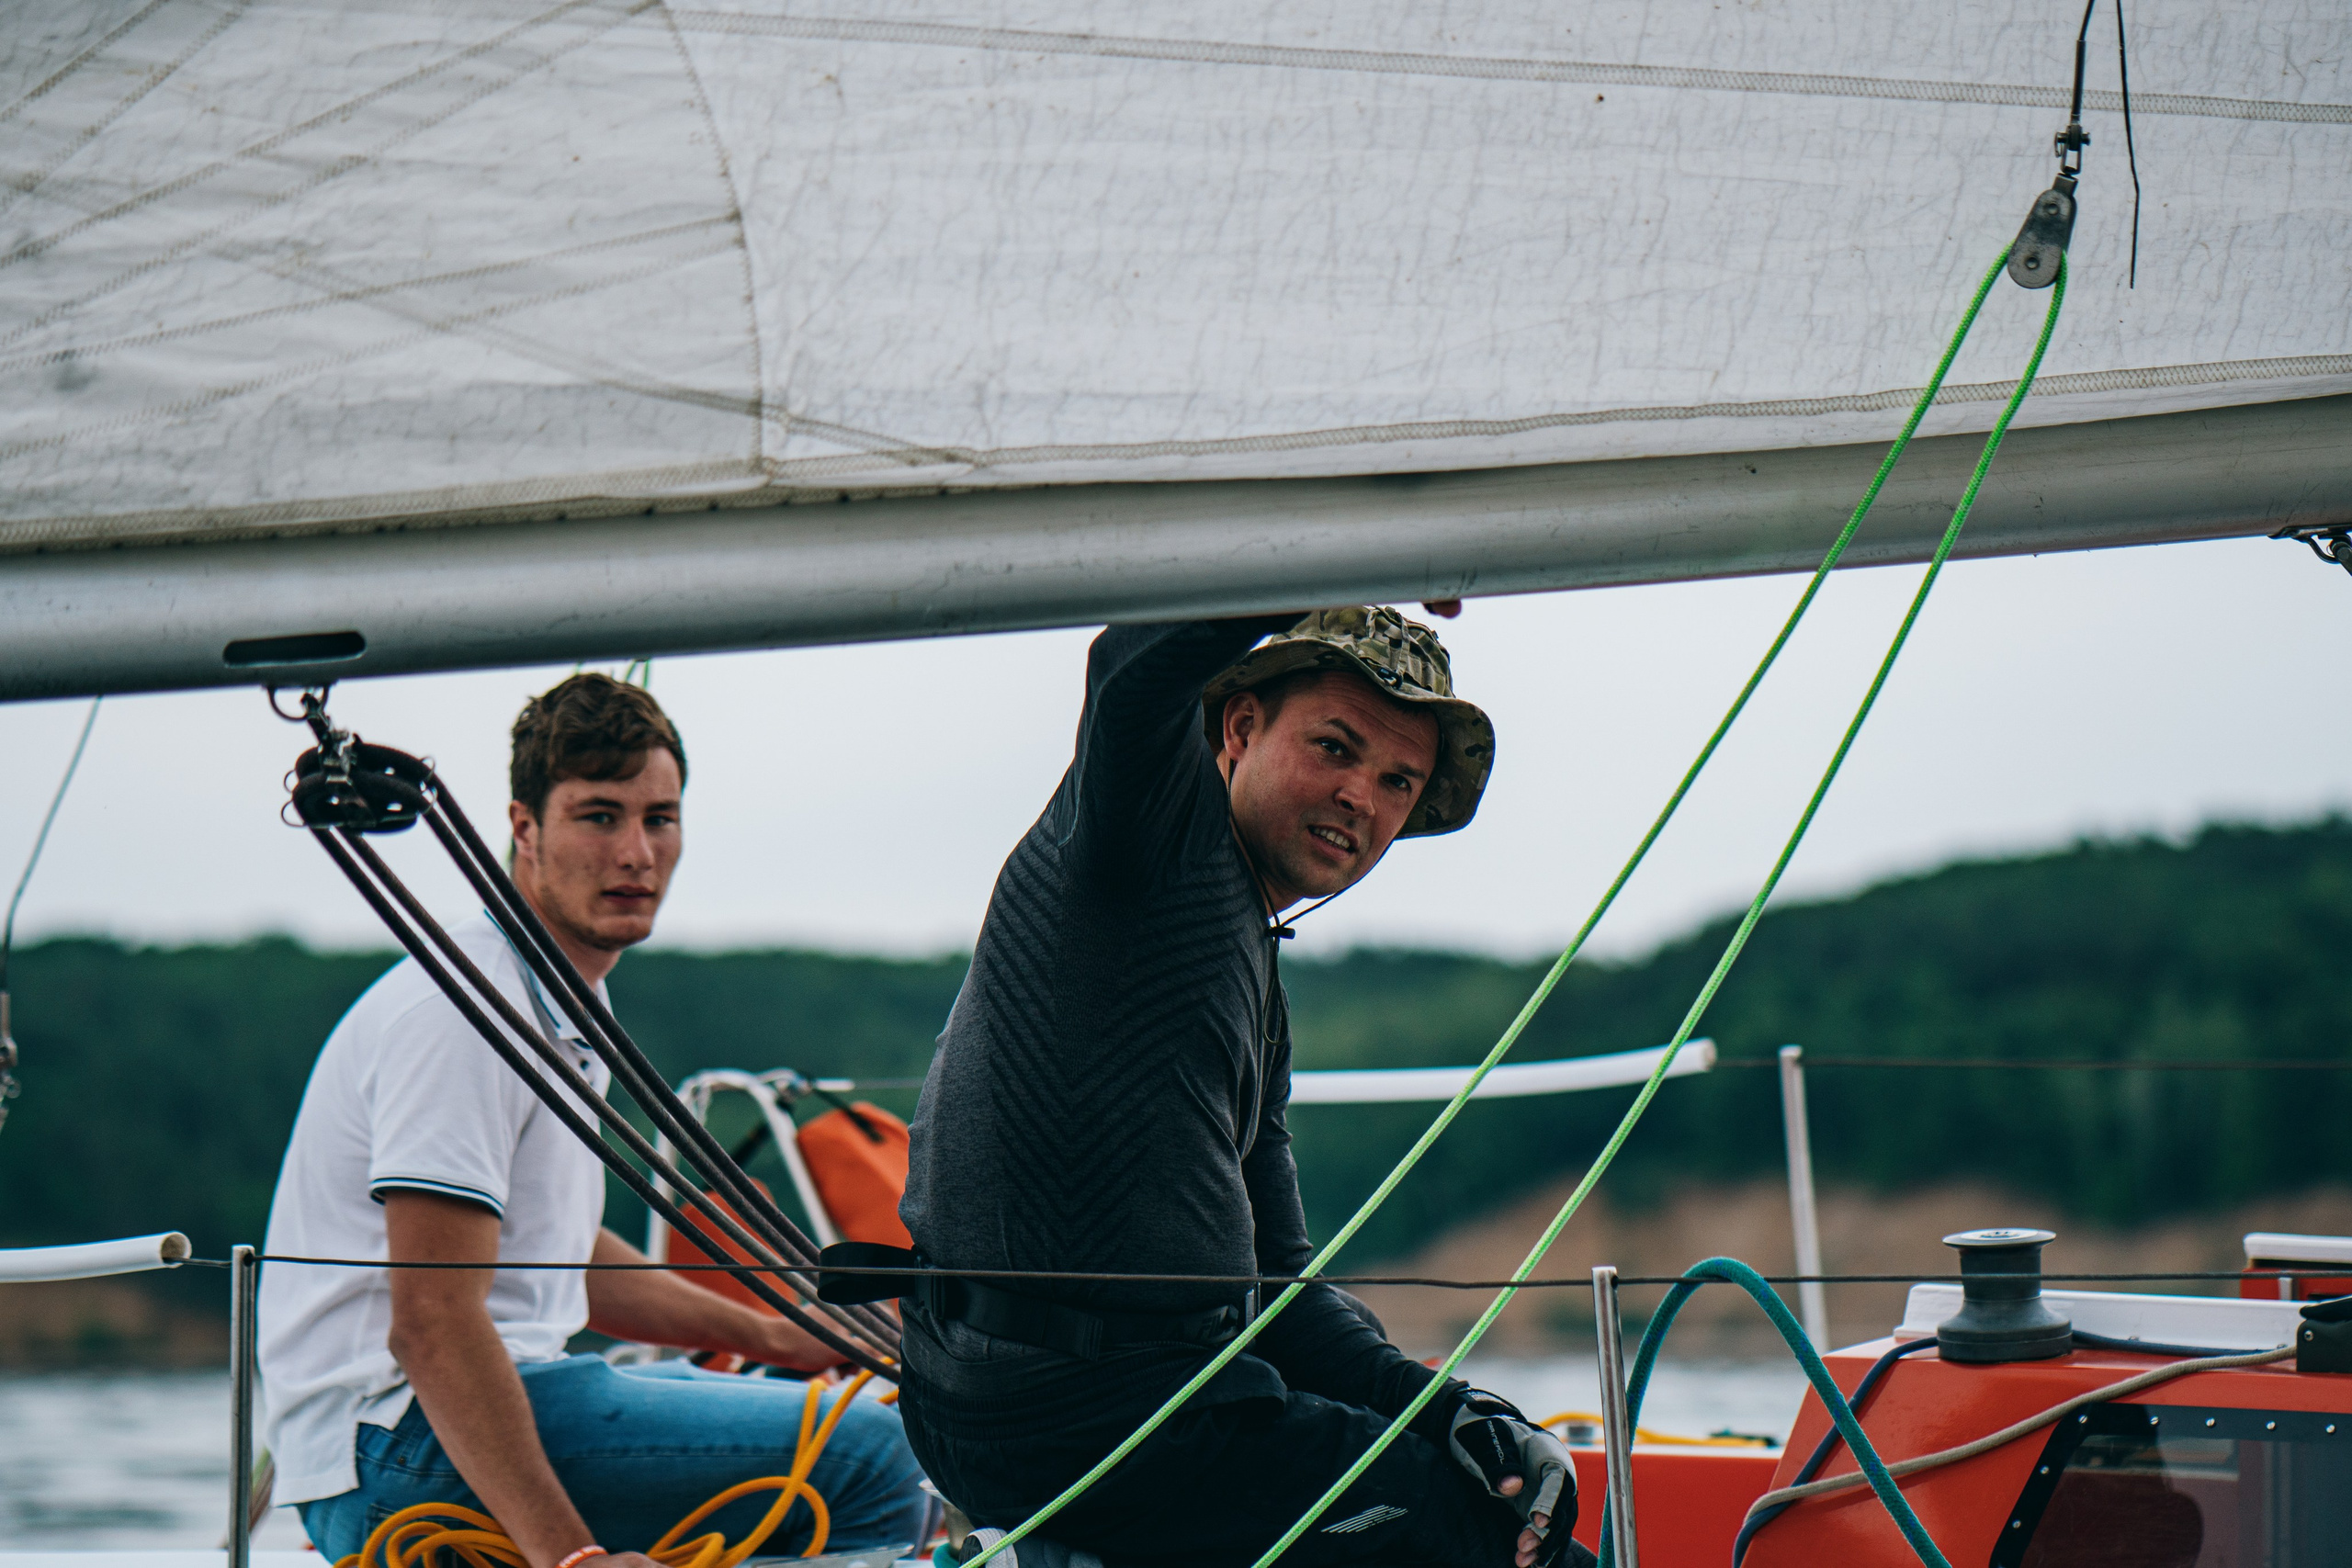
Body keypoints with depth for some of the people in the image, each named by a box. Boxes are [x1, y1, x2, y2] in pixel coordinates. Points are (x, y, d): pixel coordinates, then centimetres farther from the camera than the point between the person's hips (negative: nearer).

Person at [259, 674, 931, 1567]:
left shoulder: (562, 1011, 16)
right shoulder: (460, 1015, -18)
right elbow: (432, 1320, -25)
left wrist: (769, 1337, 25)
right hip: (401, 1443, -11)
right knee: (866, 1458, -20)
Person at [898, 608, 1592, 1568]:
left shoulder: (1263, 1006, 22)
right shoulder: (1160, 822, -5)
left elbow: (1277, 1281, 18)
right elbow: (1138, 666, -29)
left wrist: (1451, 1410, 3)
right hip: (1070, 1417, -10)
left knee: (1530, 1487, 24)